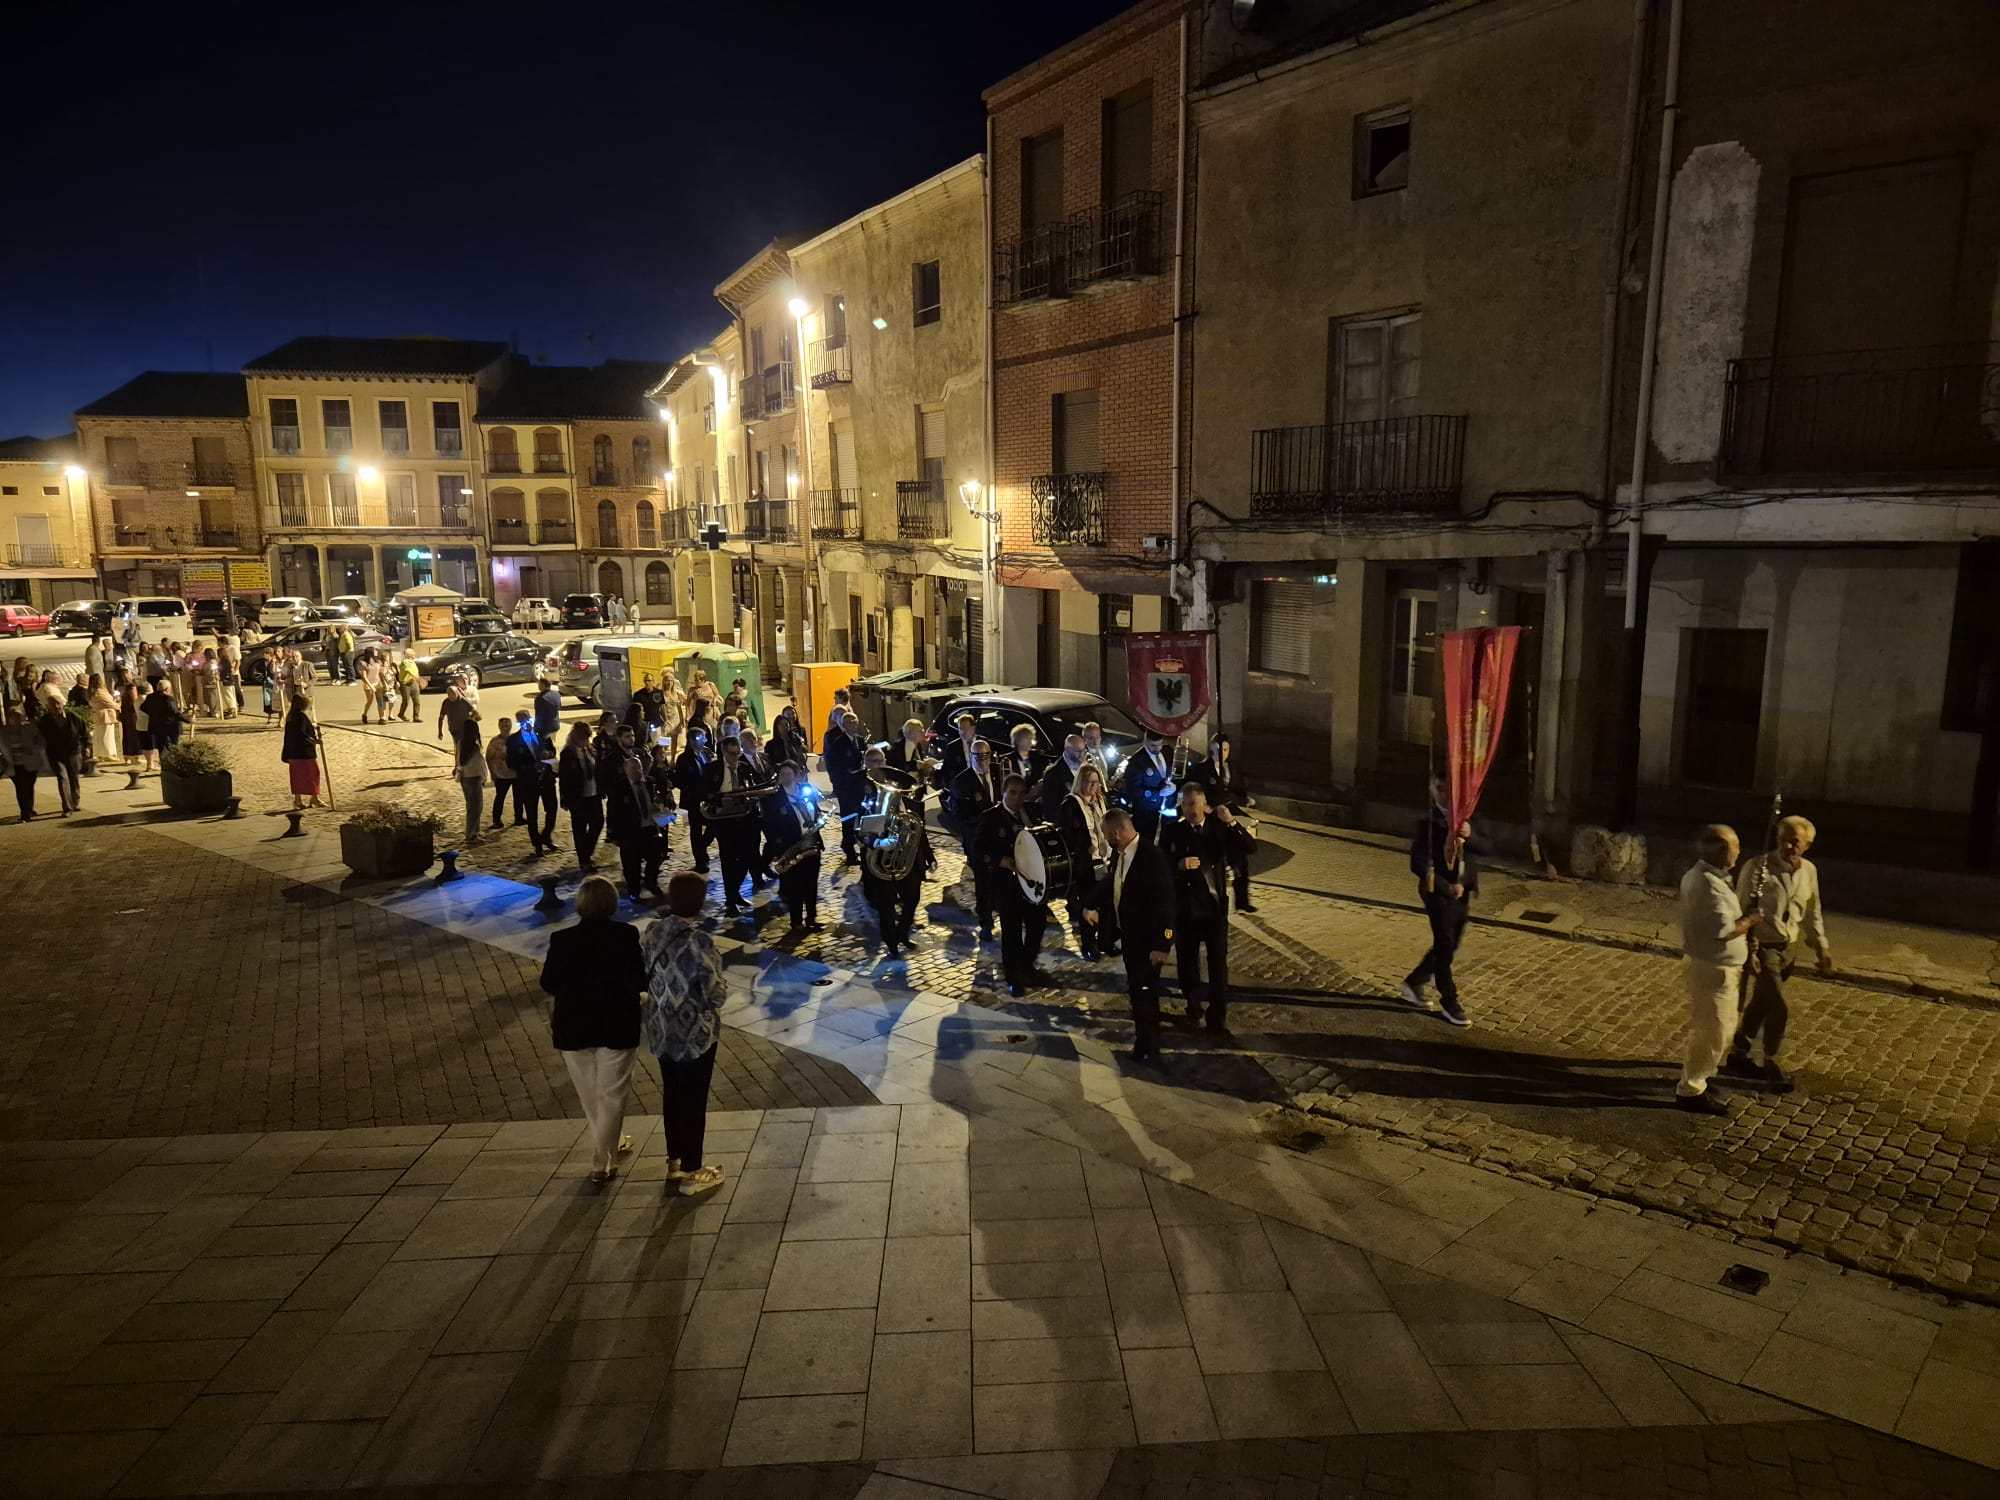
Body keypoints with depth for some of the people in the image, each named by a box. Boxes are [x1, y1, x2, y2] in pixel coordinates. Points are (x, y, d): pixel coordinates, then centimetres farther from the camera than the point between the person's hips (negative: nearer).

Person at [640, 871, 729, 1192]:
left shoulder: (652, 933, -6)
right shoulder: (699, 942, -26)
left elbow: (645, 979, 6)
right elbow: (715, 995, -21)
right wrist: (722, 987, 0)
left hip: (662, 1031, 7)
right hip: (696, 1034, -6)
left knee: (671, 1094, 21)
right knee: (694, 1100, 9)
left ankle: (674, 1162, 37)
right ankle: (691, 1173, 22)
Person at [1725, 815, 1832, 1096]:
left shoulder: (1809, 871, 0)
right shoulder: (1757, 868, -19)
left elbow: (1812, 912, 13)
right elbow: (1743, 912, -16)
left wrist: (1821, 946, 12)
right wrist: (1748, 949, -20)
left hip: (1790, 948, 6)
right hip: (1763, 947, -6)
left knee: (1761, 1004, 16)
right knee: (1780, 1008, -6)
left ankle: (1737, 1056, 31)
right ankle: (1771, 1065, 14)